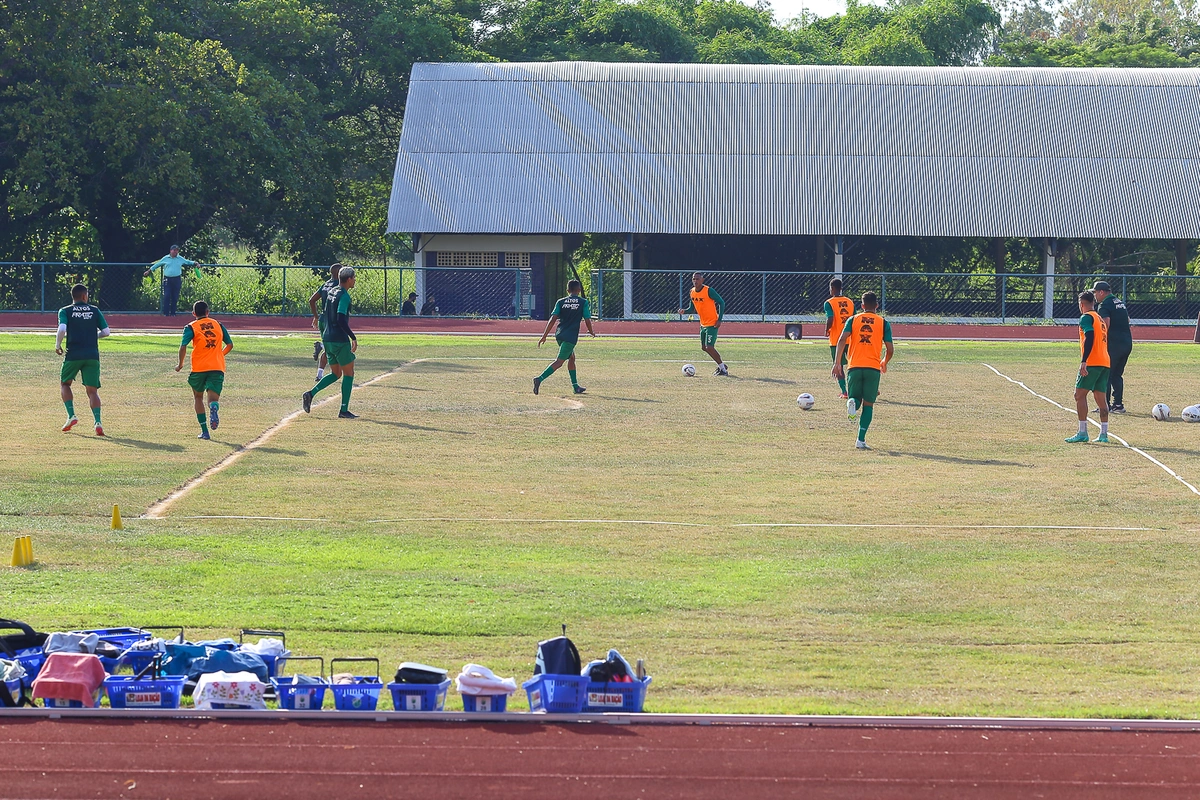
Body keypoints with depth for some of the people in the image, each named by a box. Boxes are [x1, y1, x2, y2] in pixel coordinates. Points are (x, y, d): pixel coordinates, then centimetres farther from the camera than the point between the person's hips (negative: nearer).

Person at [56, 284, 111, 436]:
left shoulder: (65, 311, 3)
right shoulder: (94, 310, 10)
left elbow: (62, 329, -14)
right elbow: (106, 332, 7)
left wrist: (57, 345, 3)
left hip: (73, 355, -1)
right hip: (92, 355, 1)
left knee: (65, 383, 22)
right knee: (92, 390, 4)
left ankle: (71, 416, 6)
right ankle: (97, 422, -16)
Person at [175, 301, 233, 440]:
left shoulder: (191, 327, 2)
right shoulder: (218, 325, 13)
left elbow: (183, 347, -10)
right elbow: (230, 345, 16)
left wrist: (180, 364, 4)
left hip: (199, 368, -1)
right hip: (218, 367, 1)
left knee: (198, 397, 19)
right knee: (213, 398, -3)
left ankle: (204, 431, 15)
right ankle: (214, 408, -42)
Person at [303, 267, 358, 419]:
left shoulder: (331, 292, 13)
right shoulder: (344, 296, -14)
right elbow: (341, 319, -24)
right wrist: (353, 337, -19)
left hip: (327, 338, 8)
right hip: (340, 340, -8)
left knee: (335, 374, 16)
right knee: (348, 373, 2)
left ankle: (311, 393, -2)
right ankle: (344, 410, 1)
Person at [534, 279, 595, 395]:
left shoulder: (561, 302, 6)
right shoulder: (583, 302, -1)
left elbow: (553, 319, -2)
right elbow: (587, 320, -3)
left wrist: (544, 336, -2)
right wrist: (591, 332, 17)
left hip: (559, 335, 5)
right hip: (571, 337, -5)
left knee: (571, 358, 23)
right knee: (559, 361, -9)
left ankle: (576, 387, 29)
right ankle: (540, 378, -28)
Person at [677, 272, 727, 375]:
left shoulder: (708, 291, -18)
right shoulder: (692, 292, 4)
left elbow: (721, 302, -15)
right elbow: (692, 308, 15)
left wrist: (719, 320, -20)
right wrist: (684, 311, -7)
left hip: (712, 324, -8)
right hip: (703, 324, 8)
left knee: (709, 347, -14)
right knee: (704, 347, 13)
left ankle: (723, 369, 1)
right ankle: (721, 365, 29)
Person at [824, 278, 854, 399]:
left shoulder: (829, 303, -9)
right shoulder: (850, 302, 6)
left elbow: (830, 320, -20)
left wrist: (827, 331, -2)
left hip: (836, 340, -4)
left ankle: (844, 392, 0)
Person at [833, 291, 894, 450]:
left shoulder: (853, 320, 8)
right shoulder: (883, 323, 6)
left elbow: (842, 340, -6)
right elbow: (890, 349, 3)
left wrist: (837, 363, -8)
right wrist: (884, 363, 23)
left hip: (854, 367, 1)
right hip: (873, 368, -1)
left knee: (856, 400, 15)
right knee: (868, 405, 7)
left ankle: (852, 402, -24)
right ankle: (861, 440, -2)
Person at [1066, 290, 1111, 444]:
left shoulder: (1086, 317, -5)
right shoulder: (1100, 319, 21)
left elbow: (1090, 337, -19)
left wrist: (1084, 361, -25)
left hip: (1092, 362, -8)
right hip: (1105, 362, 8)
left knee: (1080, 394, -6)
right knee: (1101, 397, 10)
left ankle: (1082, 433, -12)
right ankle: (1104, 434, 7)